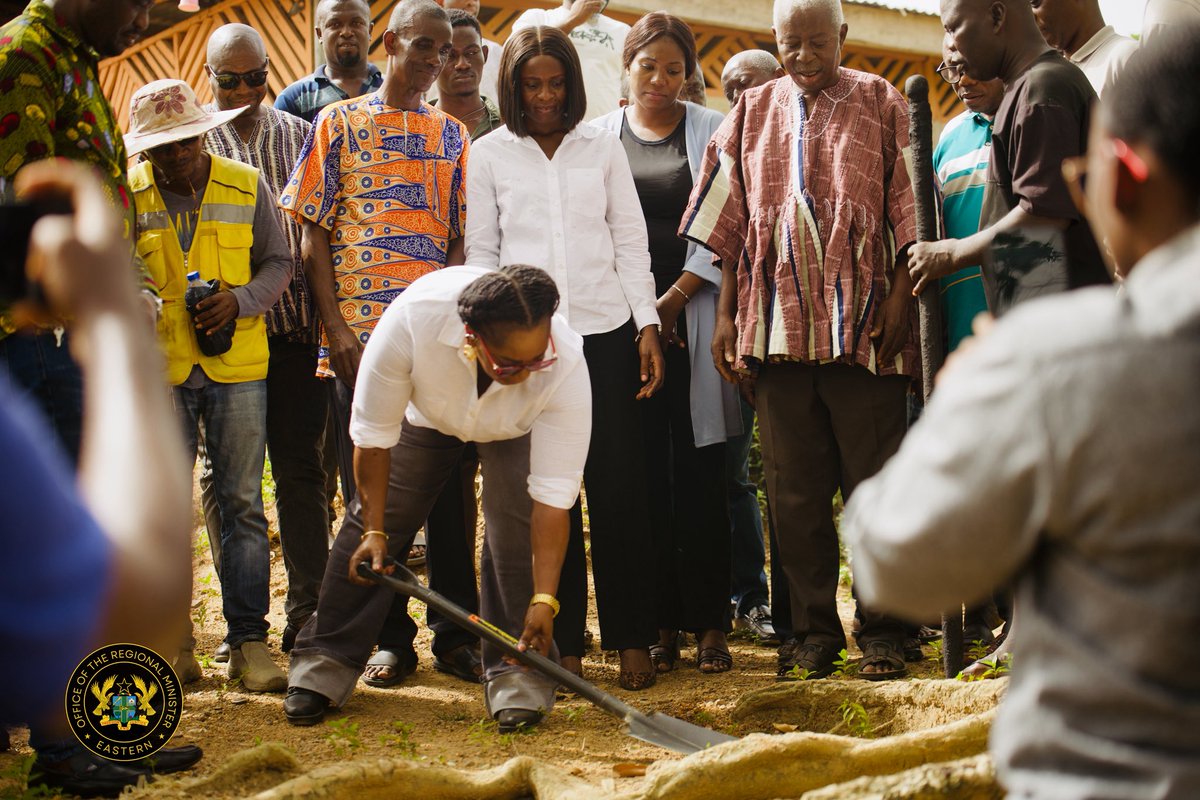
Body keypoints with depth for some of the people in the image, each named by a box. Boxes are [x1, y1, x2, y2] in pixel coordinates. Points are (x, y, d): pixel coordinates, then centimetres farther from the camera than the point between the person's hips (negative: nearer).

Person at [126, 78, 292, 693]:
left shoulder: (246, 187, 4)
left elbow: (277, 262, 9)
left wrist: (240, 301, -10)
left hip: (237, 366, 0)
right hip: (159, 370, 0)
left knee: (241, 504, 2)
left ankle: (248, 642, 9)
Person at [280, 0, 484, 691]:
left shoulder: (454, 136, 14)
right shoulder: (341, 124, 7)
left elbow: (464, 239, 10)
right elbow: (313, 233, 3)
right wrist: (336, 325, -7)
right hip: (361, 337, -2)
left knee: (451, 482, 3)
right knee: (371, 487, 3)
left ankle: (456, 632, 13)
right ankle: (390, 636, 14)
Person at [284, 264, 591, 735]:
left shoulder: (567, 365, -42)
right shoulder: (412, 317, -43)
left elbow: (553, 494, -37)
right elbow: (374, 432, -26)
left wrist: (544, 599, -40)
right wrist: (374, 530, -21)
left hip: (517, 429, -1)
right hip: (427, 411, 1)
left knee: (517, 533, -19)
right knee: (368, 524, 0)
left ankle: (516, 677, -7)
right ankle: (323, 664, 12)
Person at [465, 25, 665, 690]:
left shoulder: (603, 148, 10)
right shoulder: (489, 155, 8)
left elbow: (630, 242, 9)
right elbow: (480, 251, 9)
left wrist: (648, 324, 1)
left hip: (606, 333, 1)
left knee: (619, 486, -1)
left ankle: (630, 636, 8)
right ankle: (564, 643, 8)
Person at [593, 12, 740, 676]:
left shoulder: (711, 131, 7)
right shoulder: (598, 137, 12)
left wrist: (674, 299, -7)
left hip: (693, 317, -1)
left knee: (699, 477, -3)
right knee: (645, 478, 1)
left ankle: (708, 623, 2)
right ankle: (660, 623, 6)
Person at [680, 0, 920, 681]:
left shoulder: (879, 102, 6)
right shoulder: (753, 113, 13)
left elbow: (906, 208, 2)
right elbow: (731, 220, 13)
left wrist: (900, 293, -8)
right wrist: (726, 313, 7)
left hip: (863, 322, -2)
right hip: (778, 324, 3)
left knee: (874, 483, 1)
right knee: (795, 490, 5)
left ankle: (883, 631, 10)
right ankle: (814, 631, 14)